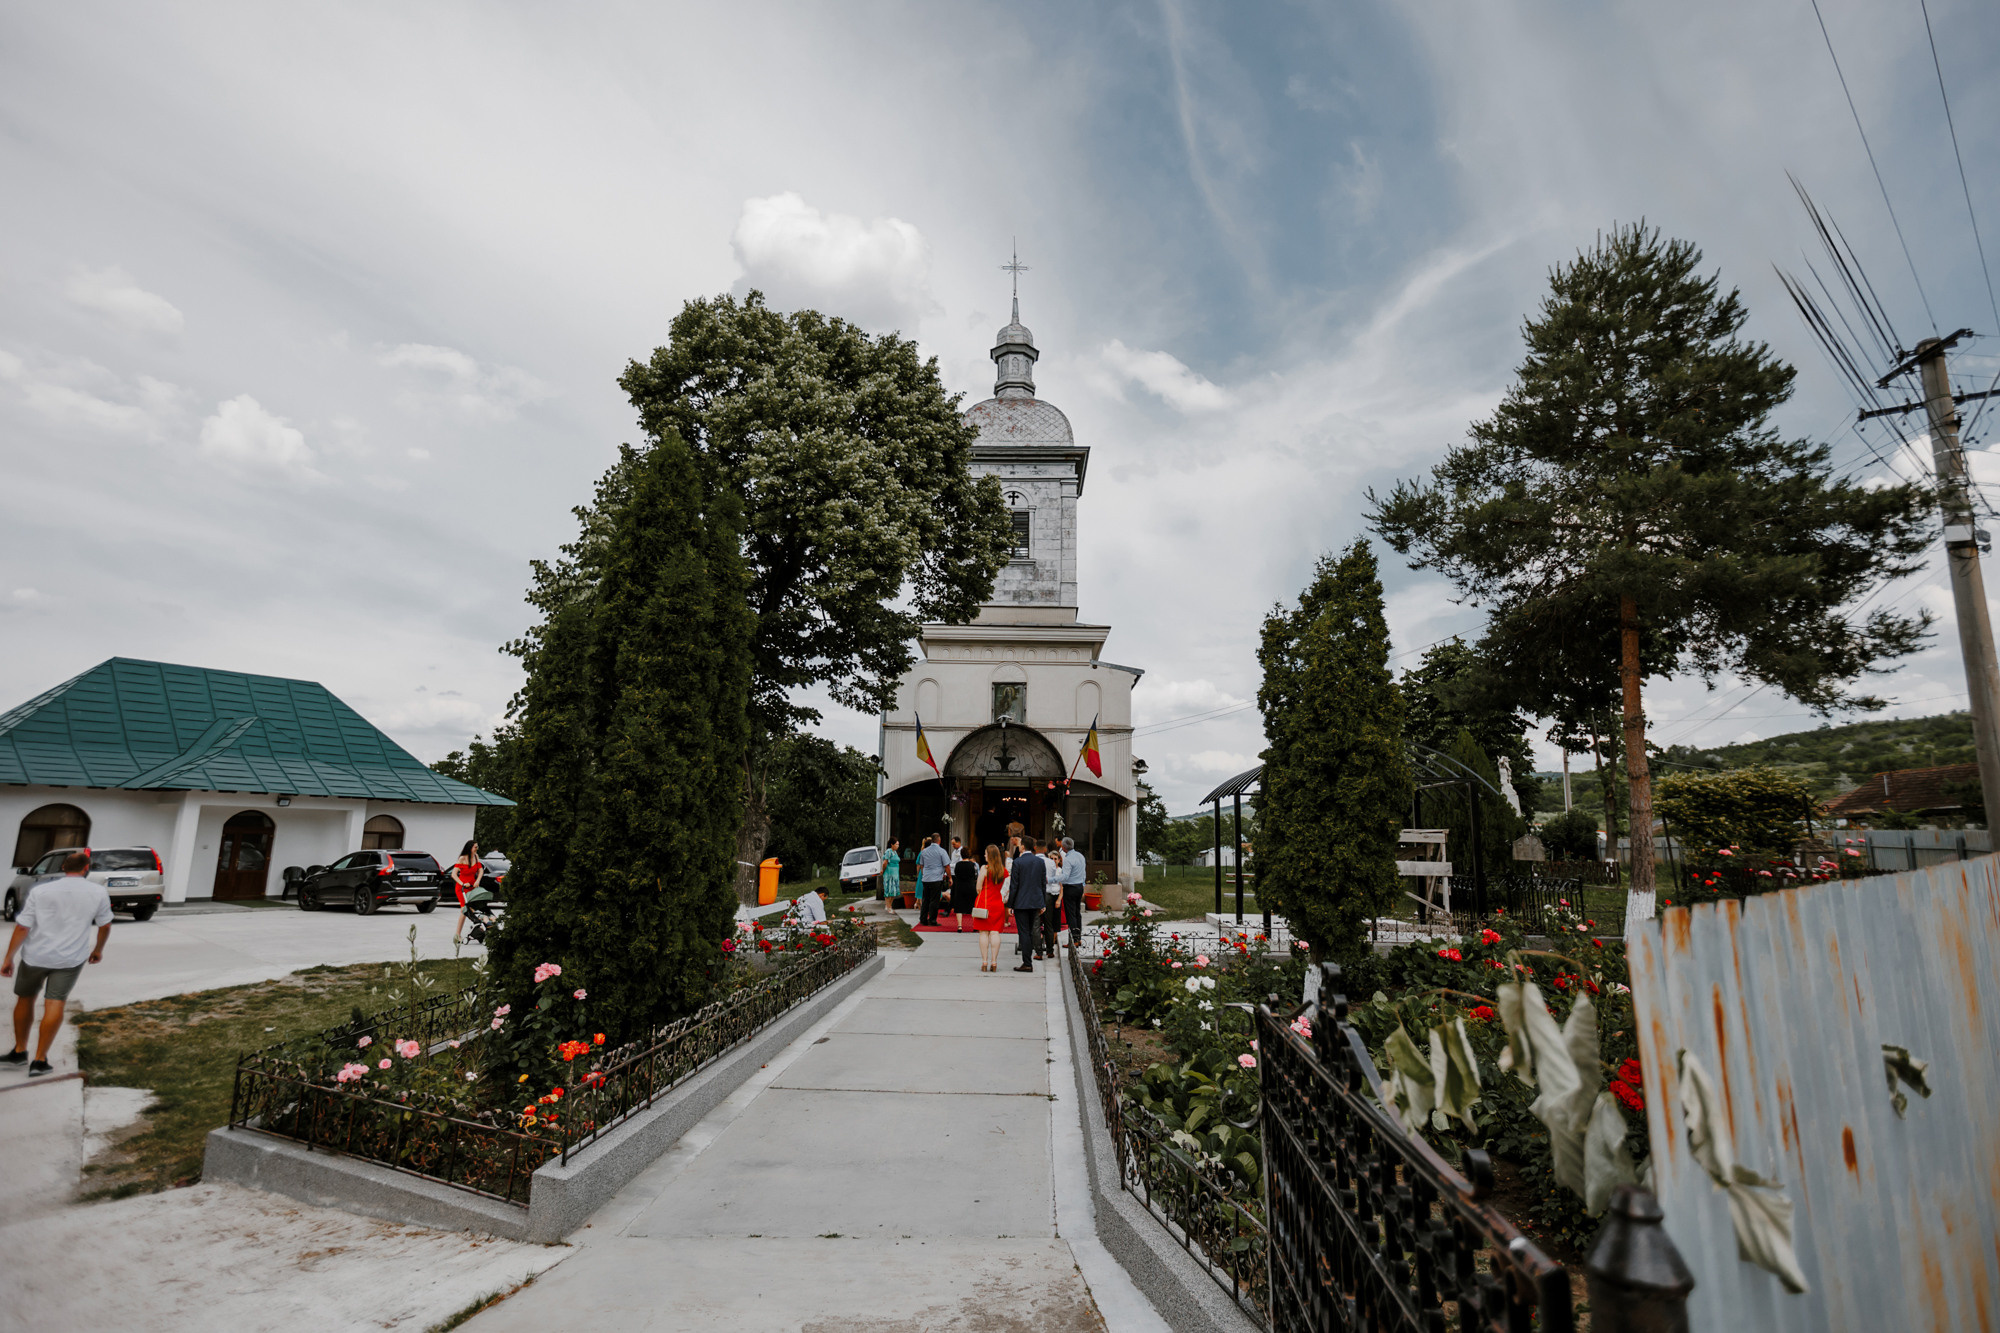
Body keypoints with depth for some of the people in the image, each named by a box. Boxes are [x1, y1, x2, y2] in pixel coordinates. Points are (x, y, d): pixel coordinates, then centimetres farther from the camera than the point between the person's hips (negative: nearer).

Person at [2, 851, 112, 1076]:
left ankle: (20, 1052, 31)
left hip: (36, 956, 1)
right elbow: (105, 925, 8)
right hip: (71, 958, -1)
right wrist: (98, 949, 23)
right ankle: (39, 1060, -1)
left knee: (25, 999, 20)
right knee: (55, 1004, 1)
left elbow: (22, 928, -7)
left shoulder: (41, 891, -4)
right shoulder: (98, 893, -2)